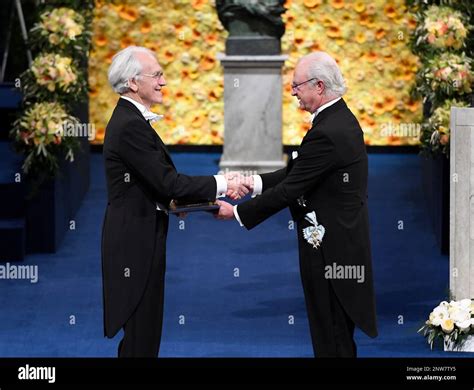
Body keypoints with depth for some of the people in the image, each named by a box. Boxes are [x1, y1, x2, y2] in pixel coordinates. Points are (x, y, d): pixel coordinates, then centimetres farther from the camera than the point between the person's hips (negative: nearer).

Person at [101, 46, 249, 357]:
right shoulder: (131, 125, -18)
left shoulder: (130, 119, 13)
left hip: (138, 238, 10)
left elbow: (160, 182, 12)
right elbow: (167, 182, -21)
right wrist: (221, 185, -12)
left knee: (143, 333, 15)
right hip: (136, 241, -10)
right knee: (141, 335, -5)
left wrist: (212, 194, 3)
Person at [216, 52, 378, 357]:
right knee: (338, 334, 18)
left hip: (330, 249, -10)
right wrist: (254, 183, 4)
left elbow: (289, 190, -20)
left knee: (331, 337, -1)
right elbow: (296, 173, 12)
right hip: (344, 242, 10)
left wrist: (236, 212, -10)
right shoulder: (343, 119, 9)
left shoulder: (326, 133, -23)